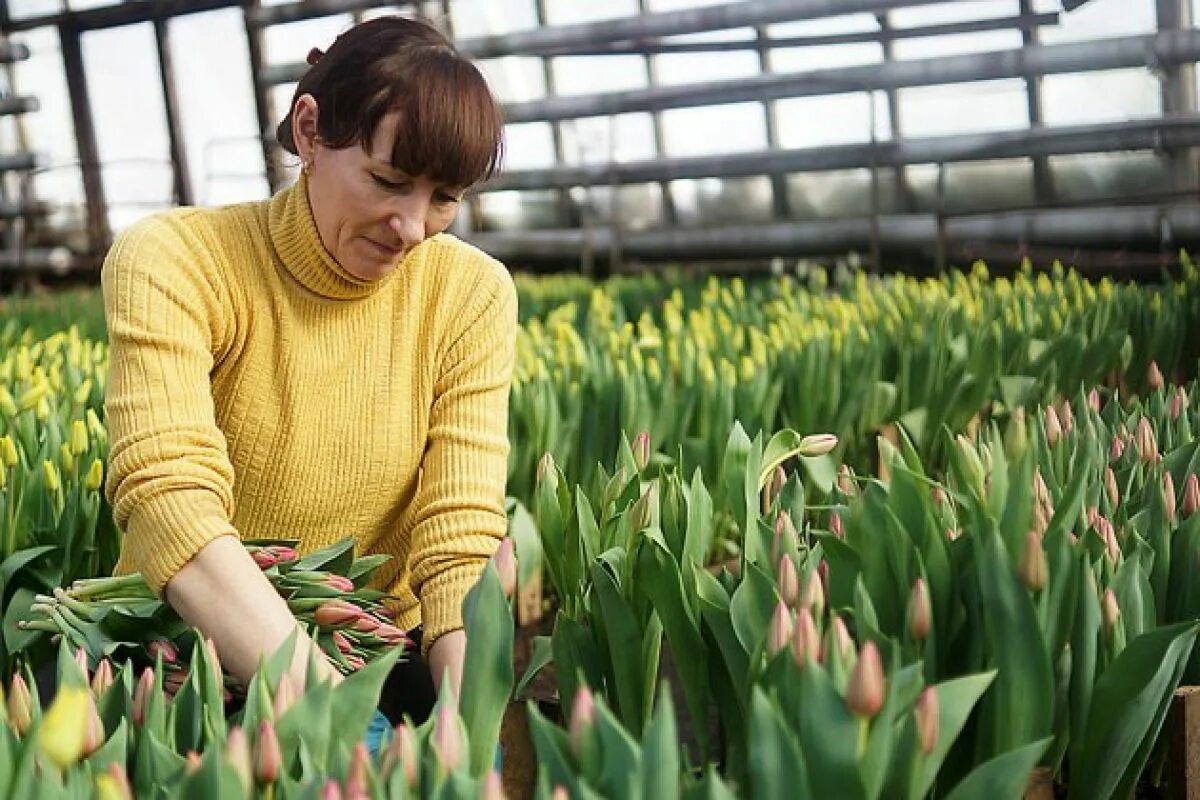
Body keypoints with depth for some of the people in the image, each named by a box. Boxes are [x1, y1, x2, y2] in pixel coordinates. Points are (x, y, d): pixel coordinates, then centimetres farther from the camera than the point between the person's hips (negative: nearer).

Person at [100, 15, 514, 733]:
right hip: (186, 656, -2)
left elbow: (464, 538, -12)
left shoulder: (472, 296, -5)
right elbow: (170, 497, -28)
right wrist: (328, 707, -40)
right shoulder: (175, 265, -13)